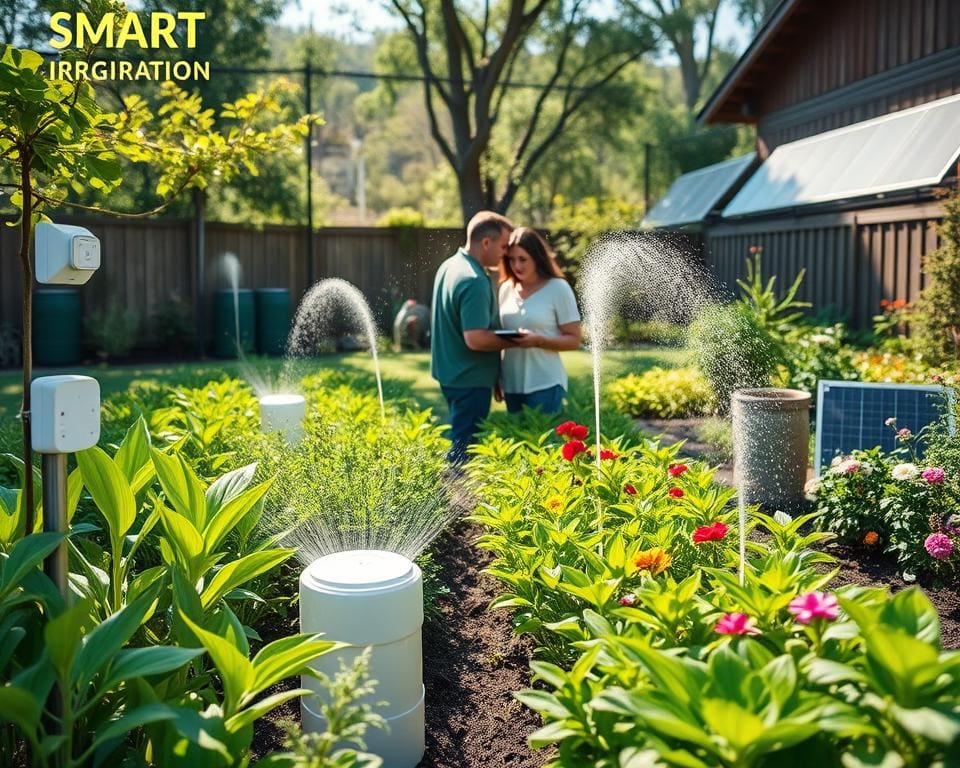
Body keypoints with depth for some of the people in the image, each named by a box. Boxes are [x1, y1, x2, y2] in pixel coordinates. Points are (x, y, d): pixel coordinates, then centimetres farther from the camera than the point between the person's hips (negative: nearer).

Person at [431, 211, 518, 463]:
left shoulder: (449, 266, 8)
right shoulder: (474, 281, -23)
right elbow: (475, 339, -28)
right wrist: (512, 341, -15)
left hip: (451, 373, 10)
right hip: (470, 379, -10)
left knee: (459, 440, 21)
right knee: (466, 449, -1)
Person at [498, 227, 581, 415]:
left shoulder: (558, 288, -7)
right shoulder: (506, 288, 6)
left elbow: (574, 340, -7)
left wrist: (538, 340, -22)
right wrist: (496, 378, 10)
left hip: (545, 385, -5)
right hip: (511, 384, 5)